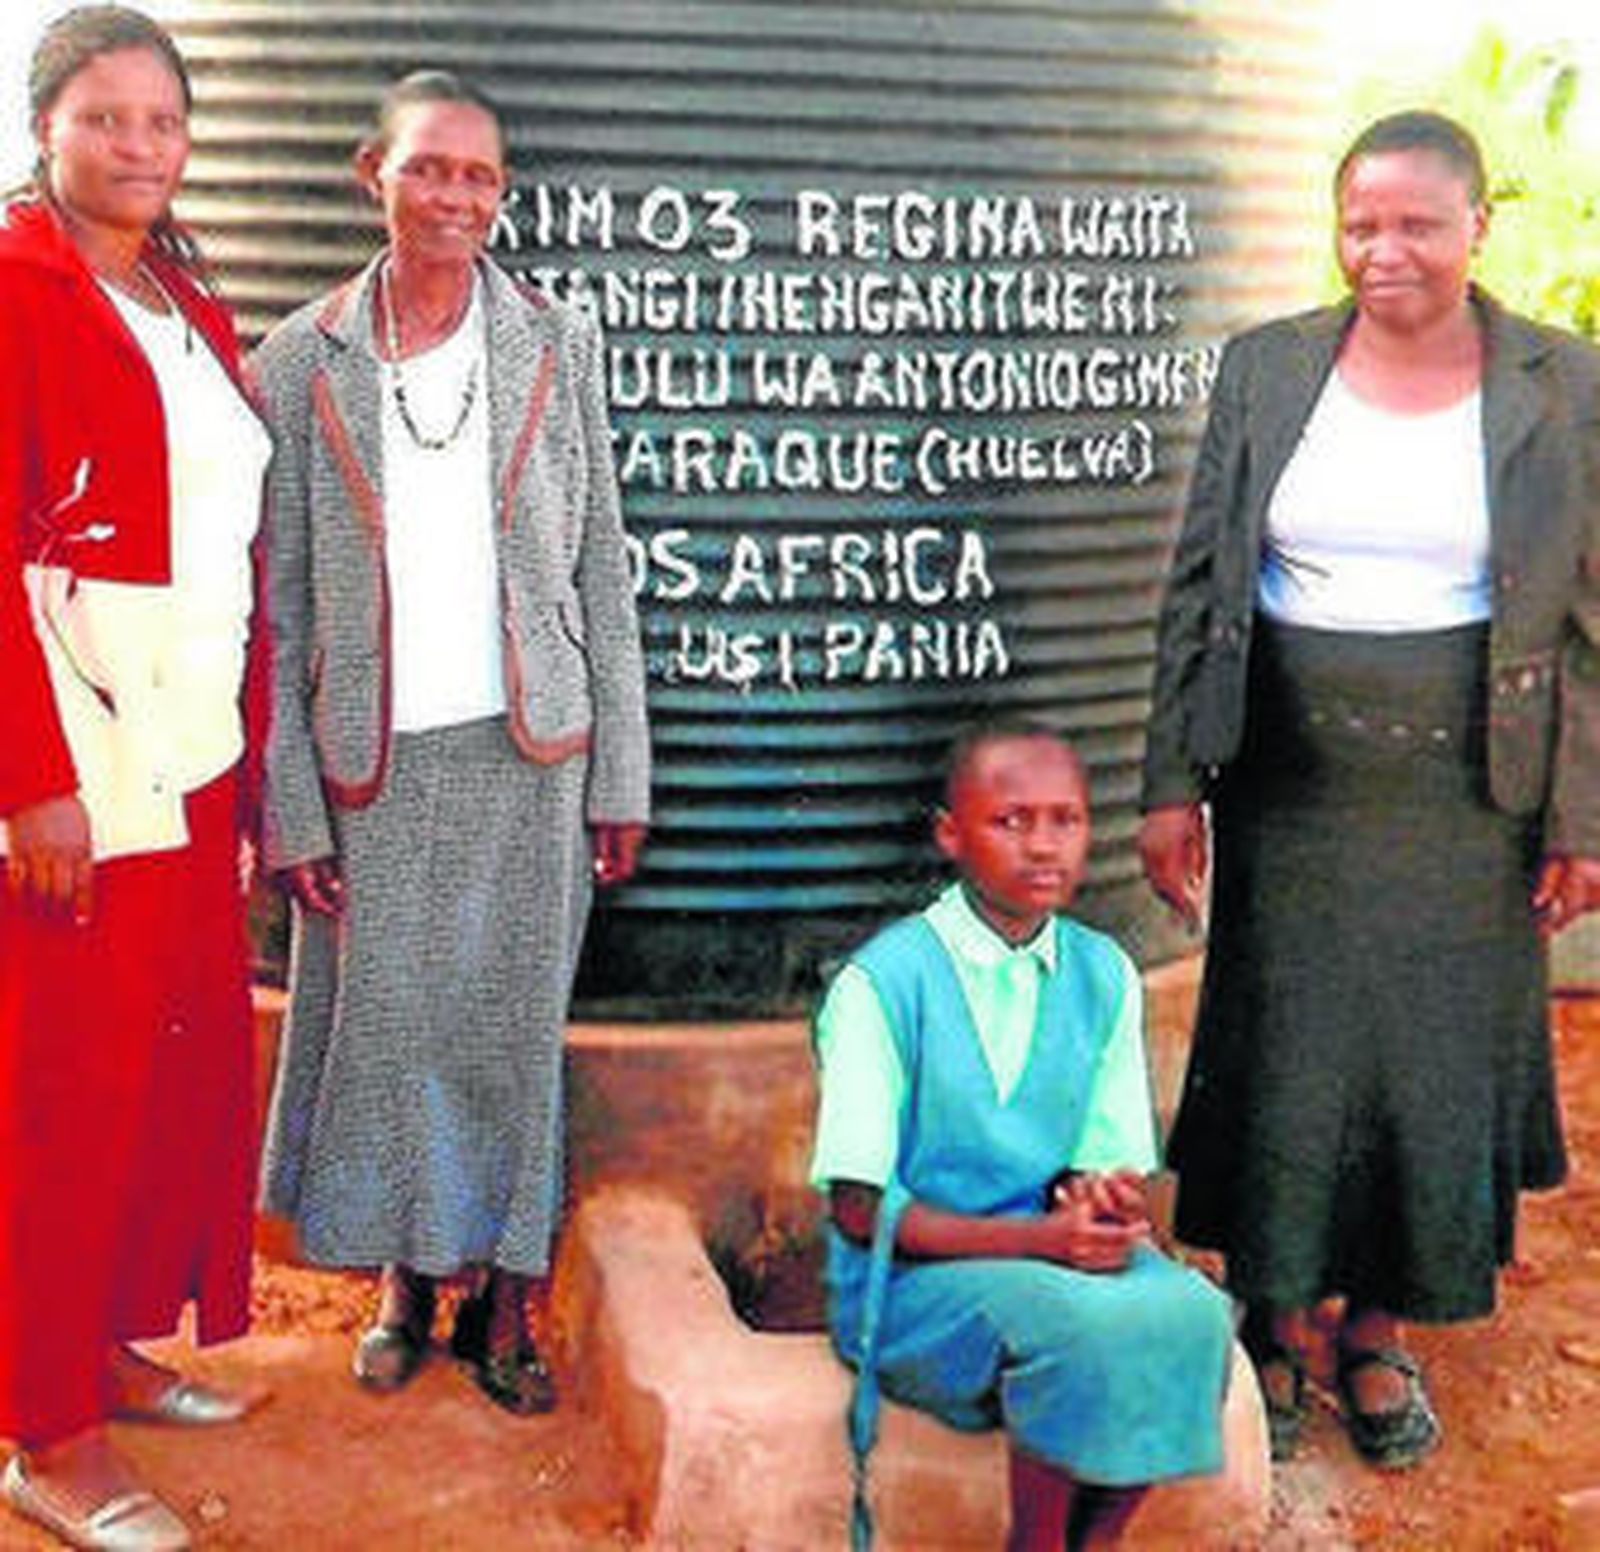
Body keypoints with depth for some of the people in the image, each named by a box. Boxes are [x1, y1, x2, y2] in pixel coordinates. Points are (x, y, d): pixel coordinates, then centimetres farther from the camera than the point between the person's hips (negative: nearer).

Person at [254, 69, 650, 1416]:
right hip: (372, 762, 0)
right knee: (383, 1027, 7)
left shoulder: (558, 346, 2)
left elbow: (604, 572, 3)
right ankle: (406, 1281, 27)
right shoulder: (300, 363, 0)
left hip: (526, 751, 0)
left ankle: (505, 1303, 22)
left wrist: (621, 775, 0)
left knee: (513, 1029, 6)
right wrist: (291, 804, -3)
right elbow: (278, 603, 1)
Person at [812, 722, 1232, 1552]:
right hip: (911, 1275, -5)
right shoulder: (881, 982, -11)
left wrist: (1107, 1206, -17)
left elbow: (1114, 1162, 9)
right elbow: (859, 1209, -13)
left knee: (1189, 1311, -25)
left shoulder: (1104, 976, 5)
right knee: (1079, 1322, -32)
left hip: (1055, 1251, 5)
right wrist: (1041, 1237, -21)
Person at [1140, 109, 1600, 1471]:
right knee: (1279, 1062, 8)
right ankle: (1278, 1329, 27)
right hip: (1291, 786, 1)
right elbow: (1201, 588, 2)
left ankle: (1380, 1333, 29)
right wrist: (1174, 784, -2)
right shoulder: (1267, 369, 1)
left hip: (1466, 796, 0)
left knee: (1438, 1065, 9)